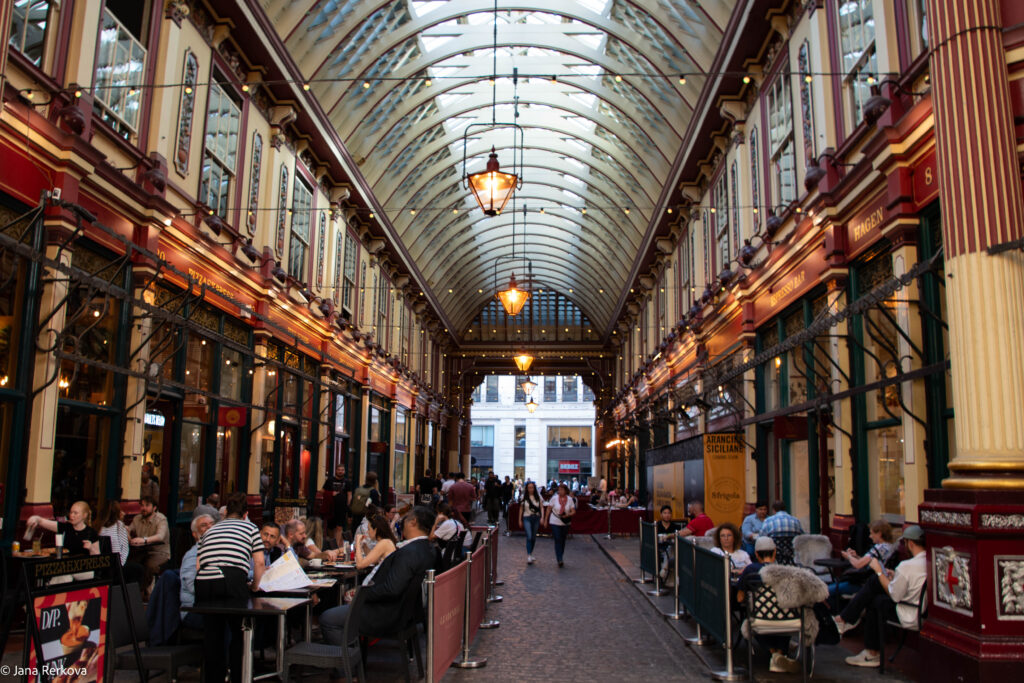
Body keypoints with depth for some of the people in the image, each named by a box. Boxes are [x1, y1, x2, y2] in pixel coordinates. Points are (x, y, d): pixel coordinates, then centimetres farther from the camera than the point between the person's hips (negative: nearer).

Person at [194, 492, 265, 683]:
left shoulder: (210, 530, 30)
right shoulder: (250, 527, 21)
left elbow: (198, 565, 19)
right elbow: (259, 562, 11)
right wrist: (255, 585, 25)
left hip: (204, 581, 3)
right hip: (232, 580, -3)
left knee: (212, 634, 13)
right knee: (239, 633, 11)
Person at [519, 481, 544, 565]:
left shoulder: (538, 496, 1)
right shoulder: (524, 497, -2)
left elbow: (541, 507, 3)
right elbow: (521, 509, 5)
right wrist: (520, 520, 5)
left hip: (536, 518, 3)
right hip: (527, 518, -3)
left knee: (534, 538, 11)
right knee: (529, 537, -15)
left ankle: (530, 554, 27)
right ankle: (528, 556, -16)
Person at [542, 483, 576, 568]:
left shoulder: (570, 499, -2)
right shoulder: (554, 498, -6)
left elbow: (573, 511, -1)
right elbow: (548, 509, 1)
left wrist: (568, 515, -22)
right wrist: (545, 520, 1)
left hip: (565, 523, 3)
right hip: (555, 522, -2)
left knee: (563, 541, 11)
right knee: (558, 540, -12)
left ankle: (560, 558, 27)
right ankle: (559, 560, -15)